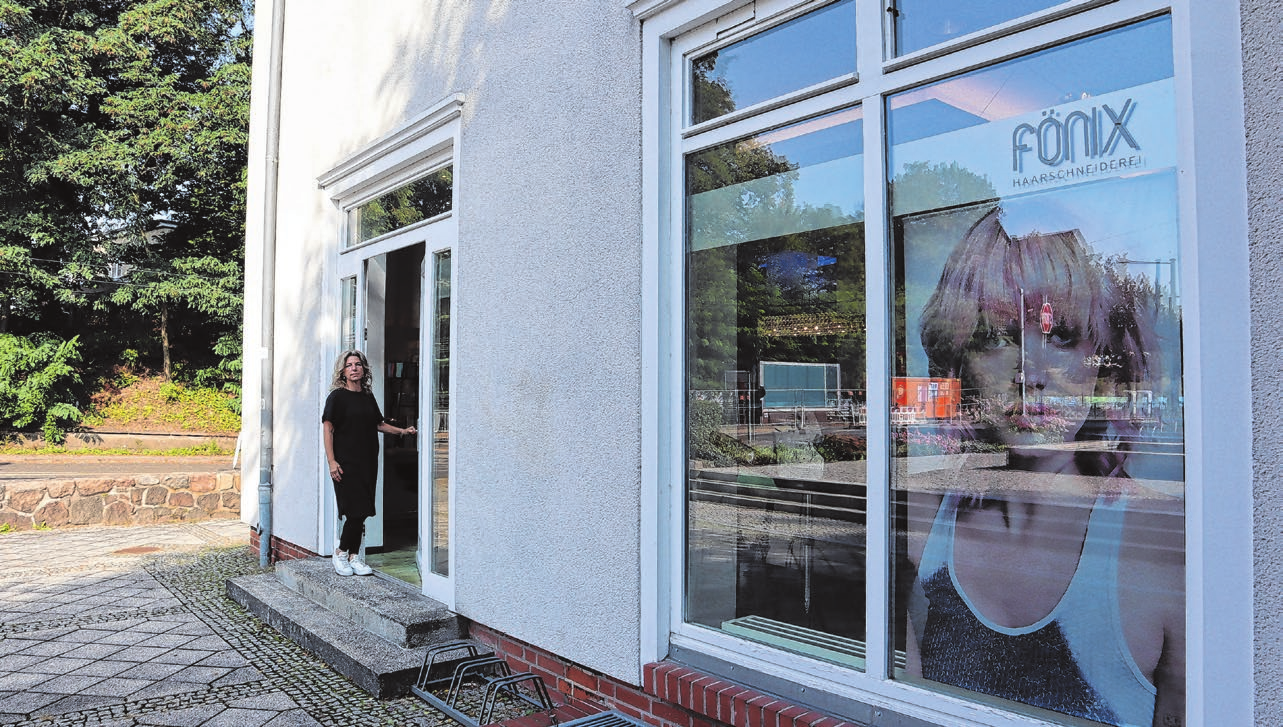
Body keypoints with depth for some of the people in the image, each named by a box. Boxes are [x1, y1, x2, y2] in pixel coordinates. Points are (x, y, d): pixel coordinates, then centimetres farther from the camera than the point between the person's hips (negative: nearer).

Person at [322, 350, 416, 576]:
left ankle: (353, 555, 16)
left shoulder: (368, 396, 13)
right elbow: (327, 428, -9)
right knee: (355, 510, -10)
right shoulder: (337, 396, -4)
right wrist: (331, 461, -16)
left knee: (362, 511, 5)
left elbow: (379, 424, 24)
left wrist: (402, 430, 15)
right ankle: (340, 553, 9)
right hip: (346, 462, -6)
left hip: (368, 462, 6)